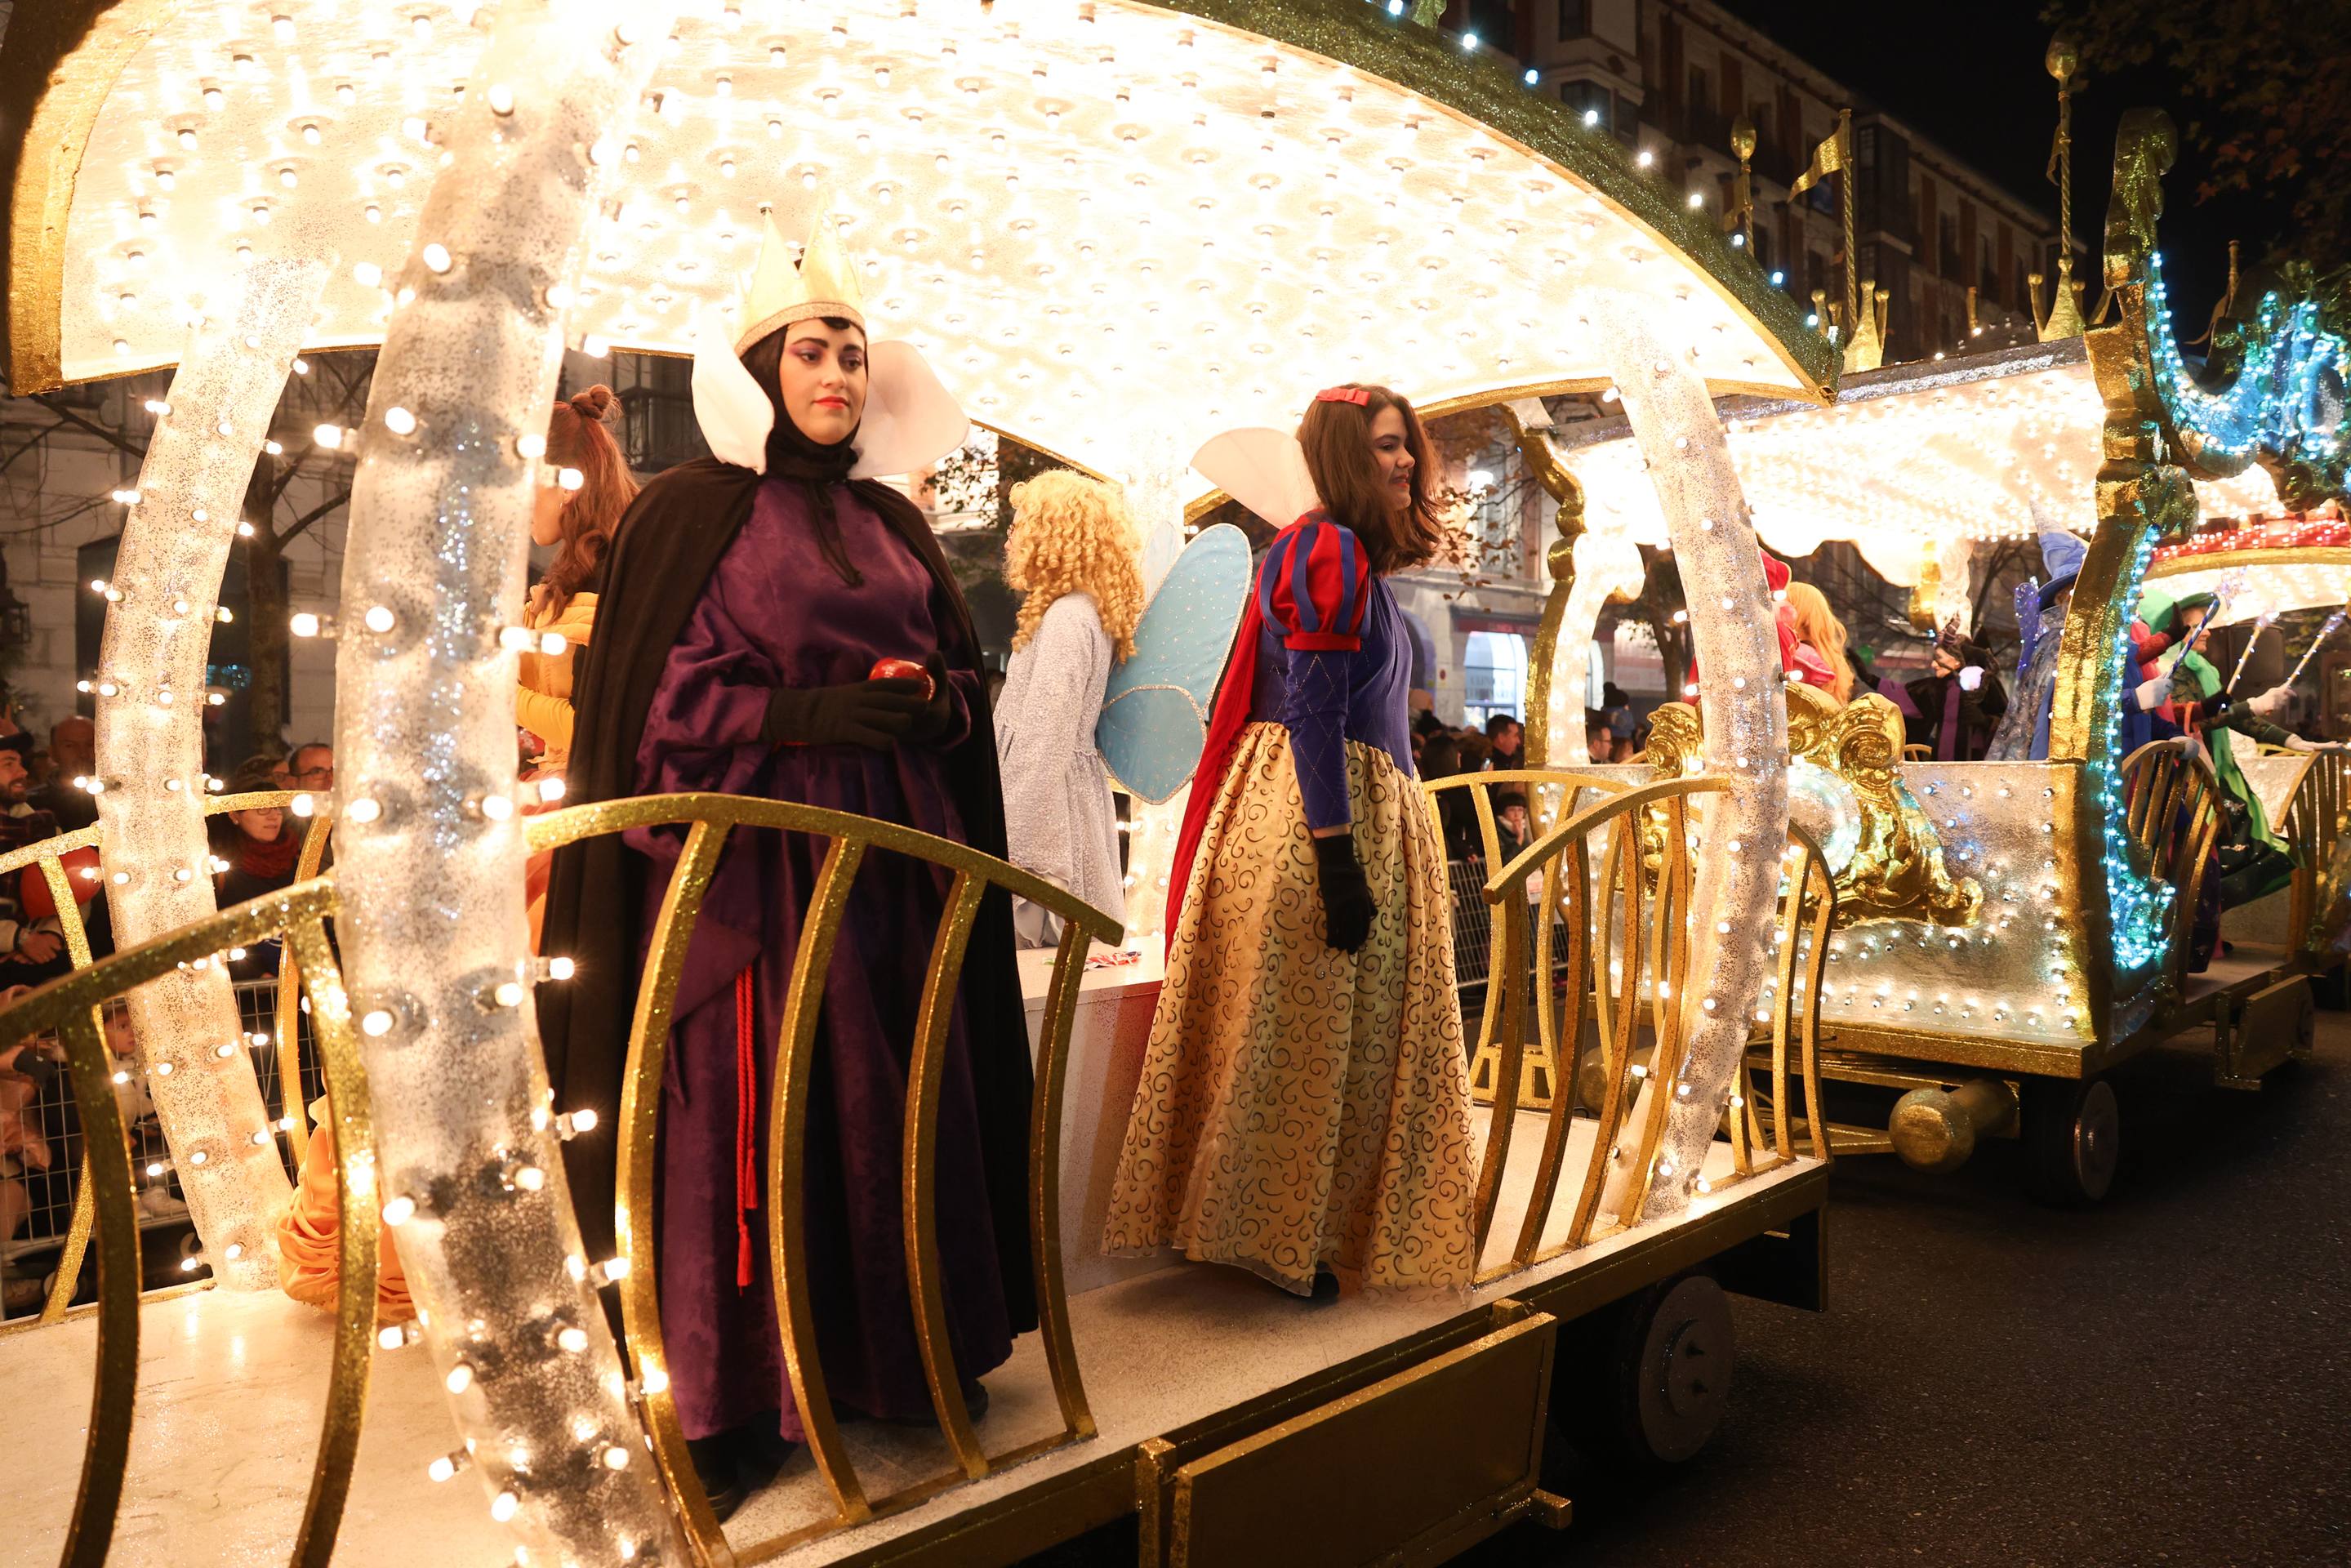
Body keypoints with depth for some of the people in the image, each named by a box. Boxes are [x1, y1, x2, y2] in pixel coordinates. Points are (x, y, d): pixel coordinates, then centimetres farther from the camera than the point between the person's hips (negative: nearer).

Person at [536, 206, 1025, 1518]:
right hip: (749, 856, -5)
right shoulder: (691, 509, 1)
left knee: (893, 1106, 8)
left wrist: (923, 704, -6)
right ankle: (736, 1397, 10)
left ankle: (895, 1349, 22)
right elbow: (658, 692, -5)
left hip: (890, 859, 5)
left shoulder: (896, 524, 15)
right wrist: (809, 716, -15)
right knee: (747, 1118, -2)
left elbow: (962, 681, 17)